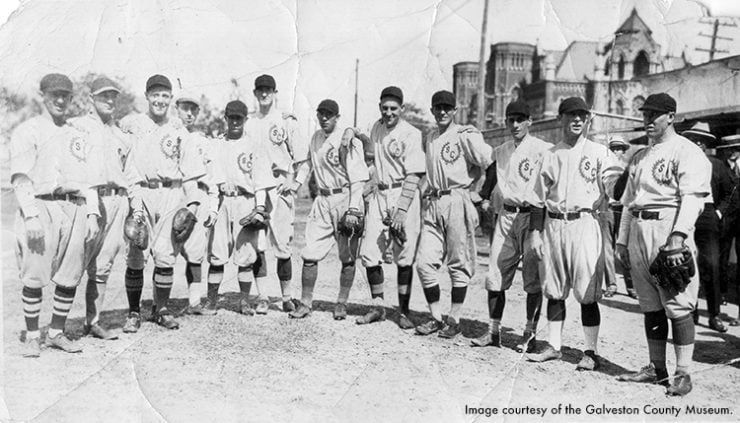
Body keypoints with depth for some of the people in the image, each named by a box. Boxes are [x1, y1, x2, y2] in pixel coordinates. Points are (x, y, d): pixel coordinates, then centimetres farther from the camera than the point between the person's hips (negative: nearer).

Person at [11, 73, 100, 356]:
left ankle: (57, 333, 16)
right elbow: (20, 177, -5)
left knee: (71, 277, 3)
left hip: (75, 209, 4)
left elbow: (88, 177, 18)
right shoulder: (27, 131, 5)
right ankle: (32, 336, 8)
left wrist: (92, 214, 7)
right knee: (34, 277, -4)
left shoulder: (78, 135, 20)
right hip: (41, 207, -4)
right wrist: (32, 215, -16)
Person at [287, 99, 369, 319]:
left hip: (346, 198, -6)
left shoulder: (348, 140, -12)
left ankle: (341, 303, 18)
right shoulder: (316, 137, 11)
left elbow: (358, 179, -17)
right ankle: (306, 303, 12)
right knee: (310, 254, 2)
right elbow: (309, 160, 31)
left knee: (347, 257, 3)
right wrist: (298, 181, 17)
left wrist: (353, 209, -23)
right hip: (323, 200, 6)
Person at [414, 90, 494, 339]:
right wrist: (429, 191, 12)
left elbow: (489, 162, -16)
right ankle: (436, 318, 13)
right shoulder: (429, 139, 18)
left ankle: (454, 320, 12)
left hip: (456, 201, -6)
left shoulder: (465, 135, -4)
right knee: (424, 262, 1)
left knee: (458, 263, 2)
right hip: (431, 204, 6)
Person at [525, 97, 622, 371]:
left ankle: (591, 352, 5)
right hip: (553, 225, 4)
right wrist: (536, 232, 7)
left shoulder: (599, 153, 3)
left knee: (587, 293, -3)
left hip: (584, 223, -4)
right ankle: (554, 346, 18)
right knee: (554, 289, 8)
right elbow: (539, 198, 12)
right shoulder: (550, 155, 13)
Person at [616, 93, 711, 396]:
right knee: (650, 306, 10)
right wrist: (622, 240, 17)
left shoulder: (687, 152, -2)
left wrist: (678, 236, -25)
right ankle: (656, 369, 18)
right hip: (639, 231, 7)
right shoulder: (640, 157, 22)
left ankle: (682, 373, 0)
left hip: (669, 228, -7)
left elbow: (692, 198, -13)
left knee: (678, 306, -6)